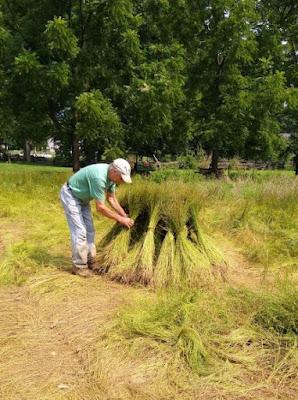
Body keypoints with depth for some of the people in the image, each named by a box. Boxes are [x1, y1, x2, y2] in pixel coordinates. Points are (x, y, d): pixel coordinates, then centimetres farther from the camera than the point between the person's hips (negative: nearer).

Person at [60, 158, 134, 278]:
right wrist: (120, 219, -22)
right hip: (70, 196, -9)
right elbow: (100, 207, -30)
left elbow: (111, 198, 6)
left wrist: (124, 215, 0)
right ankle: (79, 266, 1)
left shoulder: (111, 176, -8)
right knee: (80, 232, -10)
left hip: (82, 198, 9)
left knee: (89, 230, 10)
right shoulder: (99, 177, -36)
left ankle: (90, 261, 19)